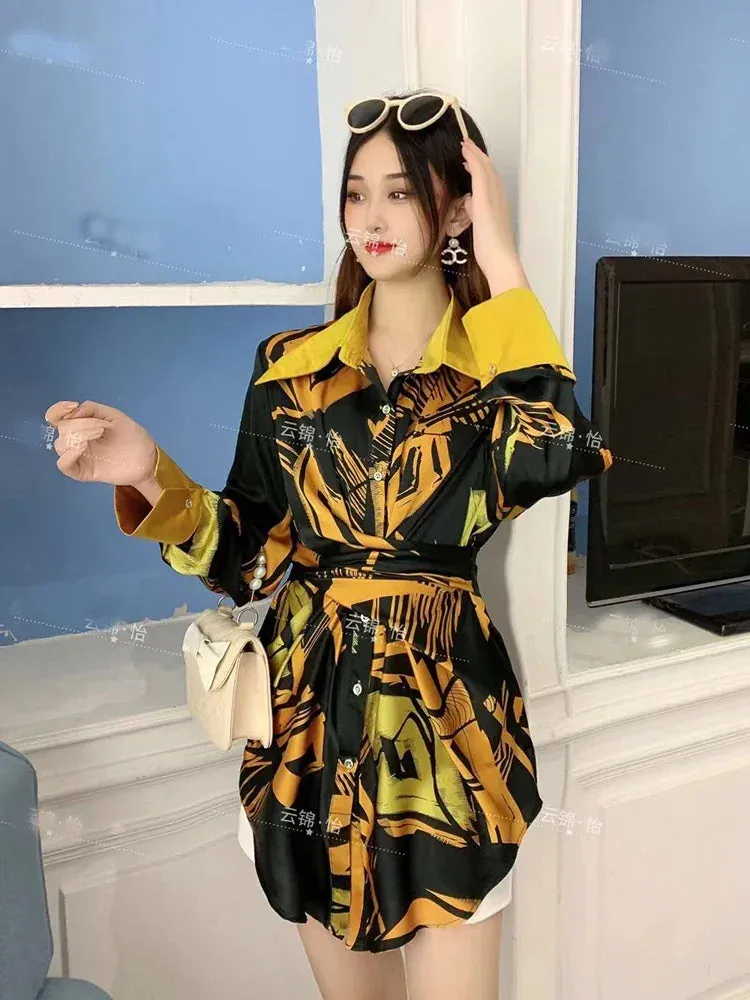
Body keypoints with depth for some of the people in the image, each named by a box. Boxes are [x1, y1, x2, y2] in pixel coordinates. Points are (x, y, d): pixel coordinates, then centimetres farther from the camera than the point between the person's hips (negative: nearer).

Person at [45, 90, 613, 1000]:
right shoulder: (289, 365, 3)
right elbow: (249, 554, 3)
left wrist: (502, 268, -19)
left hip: (445, 711, -2)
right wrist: (151, 477, -13)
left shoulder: (496, 365, -3)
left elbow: (557, 457, -27)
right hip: (309, 713, 3)